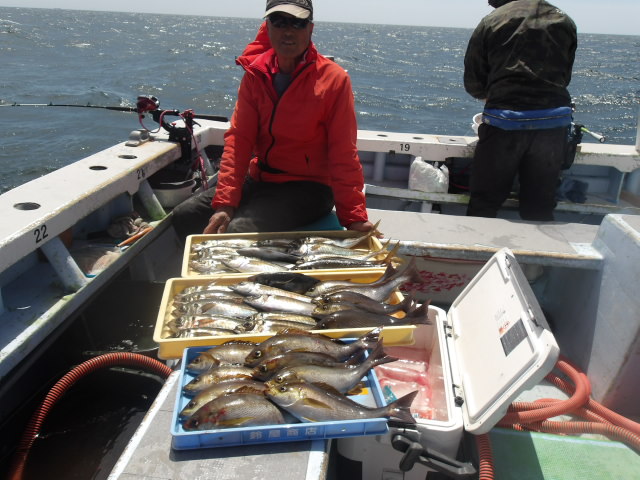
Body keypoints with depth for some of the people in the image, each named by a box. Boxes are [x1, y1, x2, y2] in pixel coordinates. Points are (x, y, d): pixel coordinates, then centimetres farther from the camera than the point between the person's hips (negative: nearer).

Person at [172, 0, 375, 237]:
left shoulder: (334, 79, -12)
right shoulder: (255, 75, 1)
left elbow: (343, 156, -13)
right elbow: (239, 138, -6)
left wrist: (354, 218, -18)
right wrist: (224, 204, -16)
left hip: (308, 189, -5)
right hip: (259, 181, 5)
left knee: (239, 231, -27)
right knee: (184, 216, -1)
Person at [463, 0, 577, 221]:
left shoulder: (490, 22, 4)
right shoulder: (565, 22, 13)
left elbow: (472, 83, 4)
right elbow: (564, 77, 14)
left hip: (504, 121, -3)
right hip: (555, 122, 3)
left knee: (483, 202, 8)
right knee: (540, 207, 13)